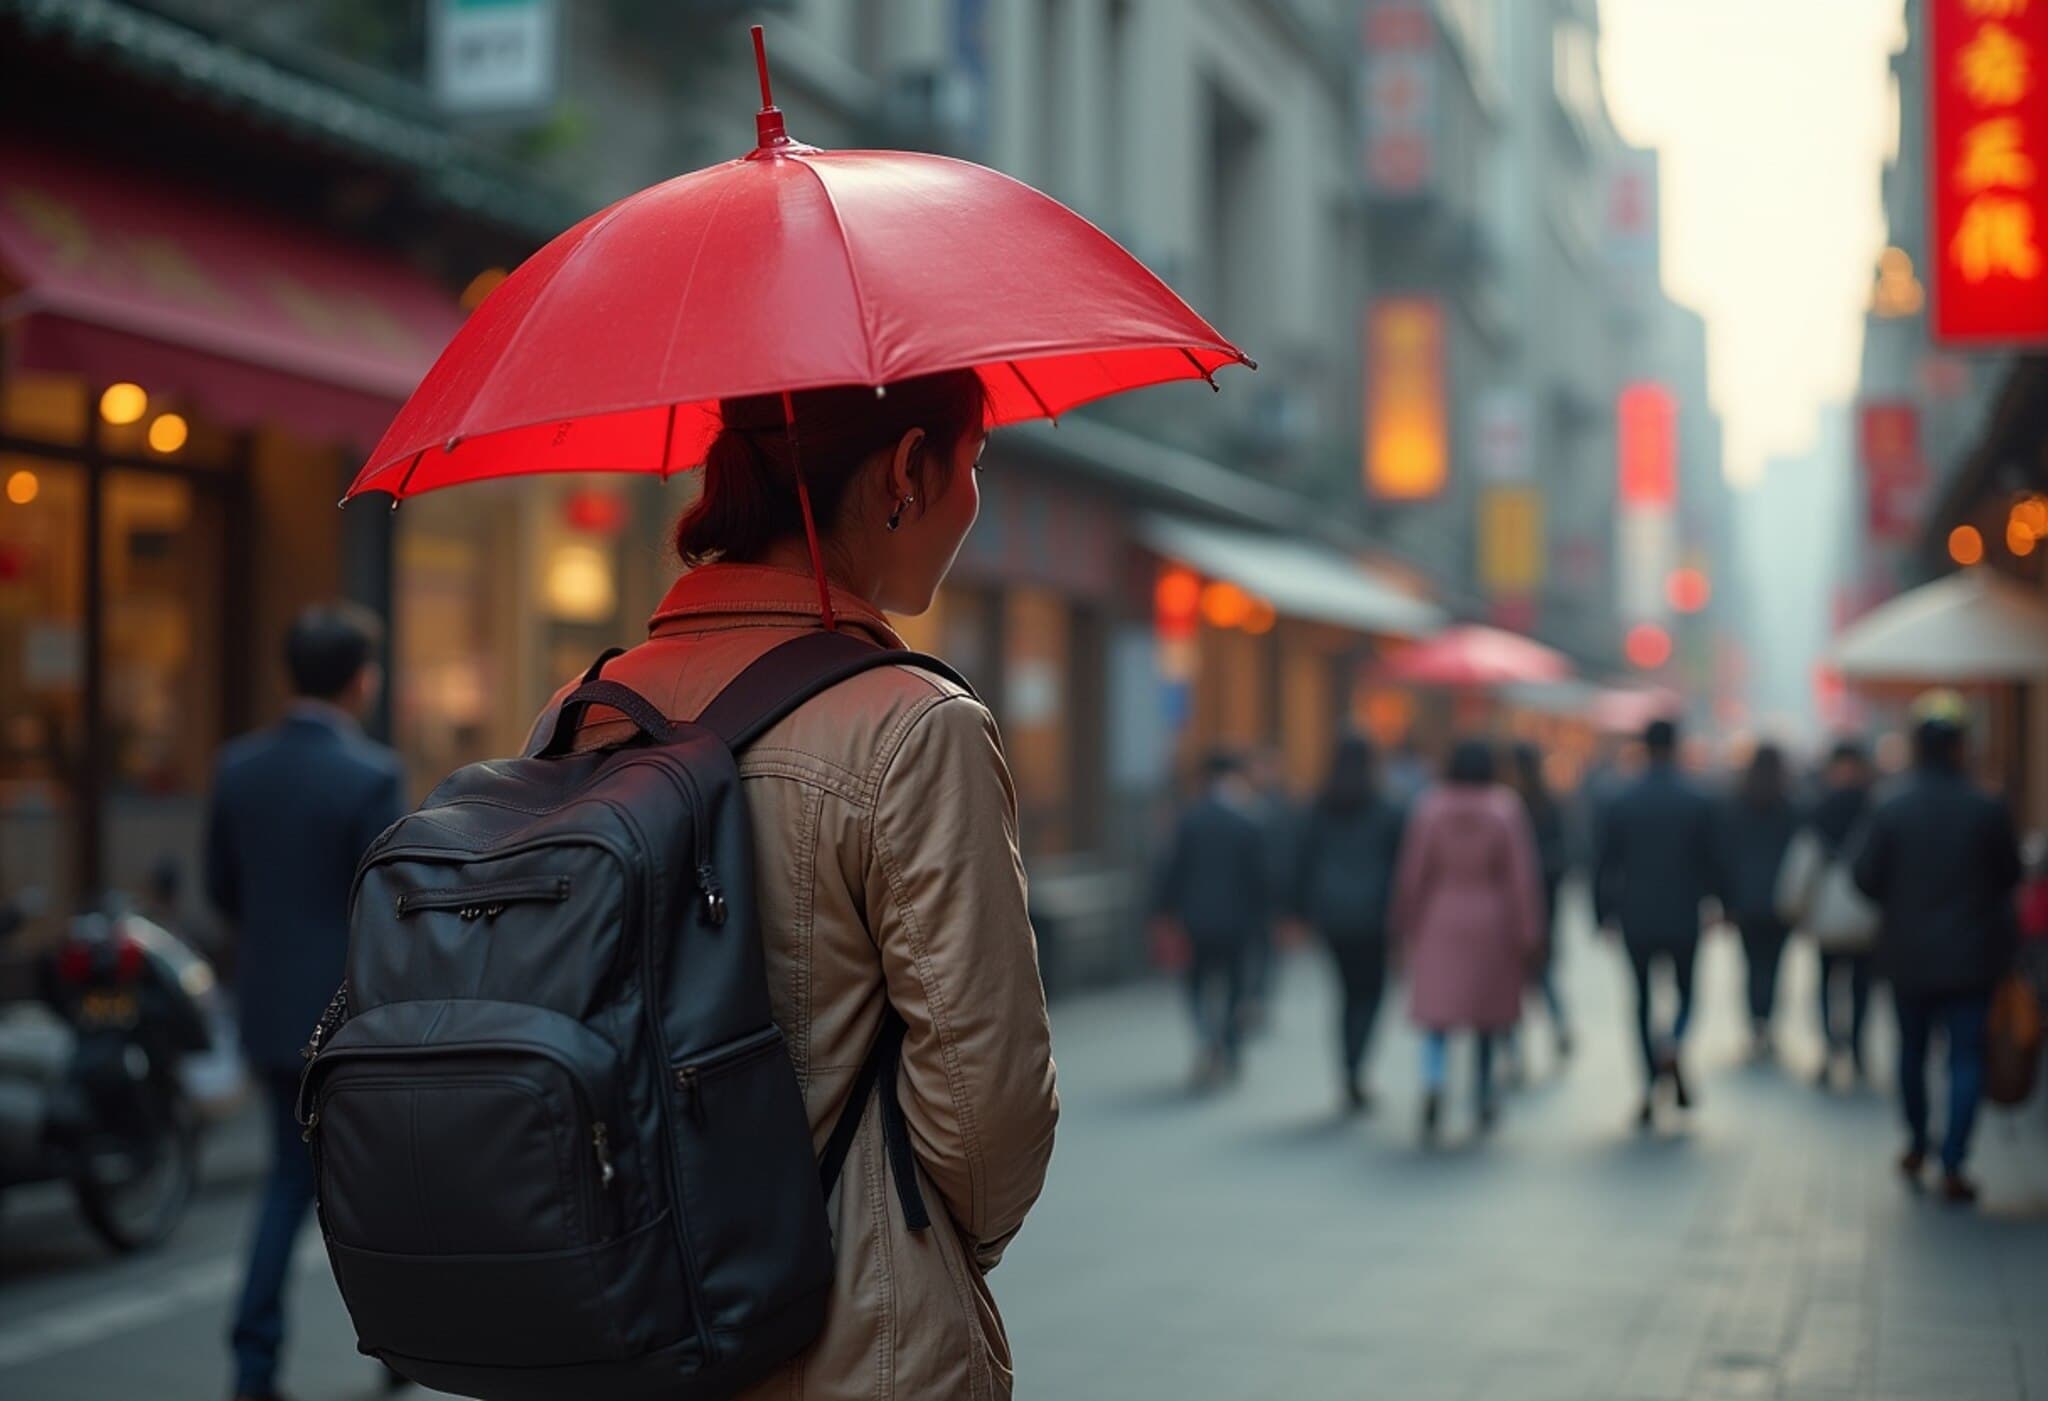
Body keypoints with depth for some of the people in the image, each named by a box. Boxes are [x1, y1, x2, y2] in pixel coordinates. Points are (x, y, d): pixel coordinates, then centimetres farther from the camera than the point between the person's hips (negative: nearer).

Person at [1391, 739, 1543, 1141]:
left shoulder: (1431, 809, -4)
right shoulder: (1506, 810, -5)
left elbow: (1412, 874, -2)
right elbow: (1522, 877, -7)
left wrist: (1406, 927, 7)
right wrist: (1527, 937, -2)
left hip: (1440, 926, 0)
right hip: (1491, 924, 0)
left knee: (1438, 1017, -1)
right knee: (1486, 1017, 17)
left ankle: (1434, 1086, -26)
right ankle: (1483, 1100, 25)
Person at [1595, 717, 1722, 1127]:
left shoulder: (1620, 802, -4)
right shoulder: (1698, 802, -6)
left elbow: (1606, 864, -2)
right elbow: (1712, 862, -1)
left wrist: (1604, 914, 8)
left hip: (1636, 917, 1)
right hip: (1683, 917, -1)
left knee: (1643, 999, 9)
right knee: (1686, 991, 16)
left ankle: (1651, 1092, 8)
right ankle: (1673, 1047, -14)